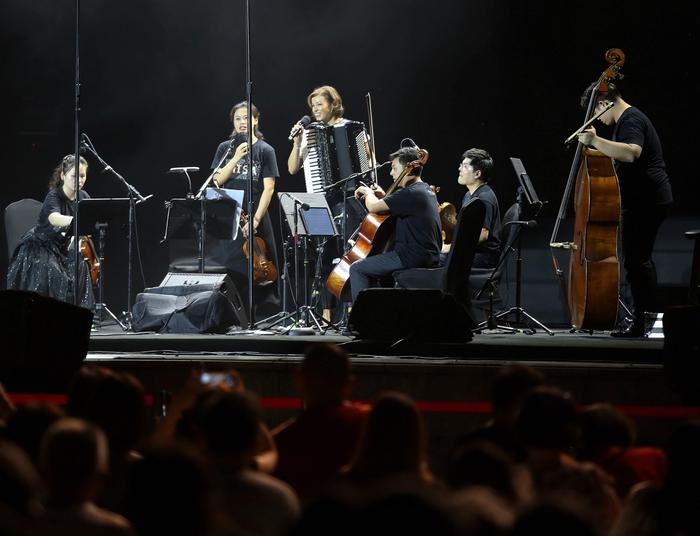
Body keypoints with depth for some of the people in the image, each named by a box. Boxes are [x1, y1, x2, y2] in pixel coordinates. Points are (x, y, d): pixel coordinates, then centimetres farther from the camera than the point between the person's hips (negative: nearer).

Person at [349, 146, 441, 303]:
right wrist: (383, 196, 16)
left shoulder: (410, 194, -17)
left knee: (357, 269, -5)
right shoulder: (426, 190, 15)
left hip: (412, 258, -10)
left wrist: (368, 192, 4)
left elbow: (372, 206, -17)